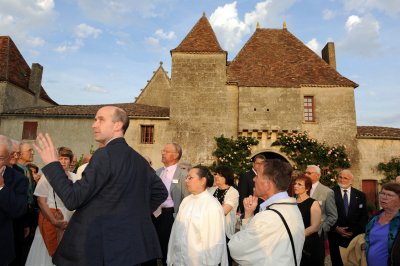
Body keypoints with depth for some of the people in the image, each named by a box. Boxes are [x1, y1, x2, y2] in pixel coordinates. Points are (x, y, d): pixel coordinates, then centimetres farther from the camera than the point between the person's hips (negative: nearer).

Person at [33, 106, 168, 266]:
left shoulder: (104, 155, -17)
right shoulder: (138, 159, 5)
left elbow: (72, 199, -17)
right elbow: (161, 192, 11)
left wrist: (52, 163, -8)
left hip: (104, 248, -7)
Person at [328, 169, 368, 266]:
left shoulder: (360, 195, 5)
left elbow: (364, 215, 4)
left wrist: (355, 230, -8)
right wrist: (336, 228, -13)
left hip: (355, 235, 2)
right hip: (335, 235, -2)